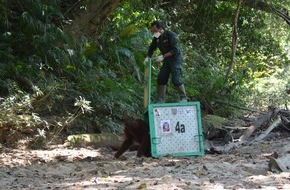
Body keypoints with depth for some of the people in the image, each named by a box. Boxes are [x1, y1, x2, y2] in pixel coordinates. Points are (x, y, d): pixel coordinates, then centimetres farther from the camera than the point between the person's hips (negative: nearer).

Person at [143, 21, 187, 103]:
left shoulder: (170, 35, -19)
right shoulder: (156, 38, 3)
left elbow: (175, 50, -23)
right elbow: (152, 48, 15)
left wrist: (163, 56, -26)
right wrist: (147, 57, -1)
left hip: (176, 59, -7)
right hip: (167, 61, 8)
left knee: (176, 80, -15)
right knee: (161, 79, 2)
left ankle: (183, 98, 0)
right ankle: (160, 101, 7)